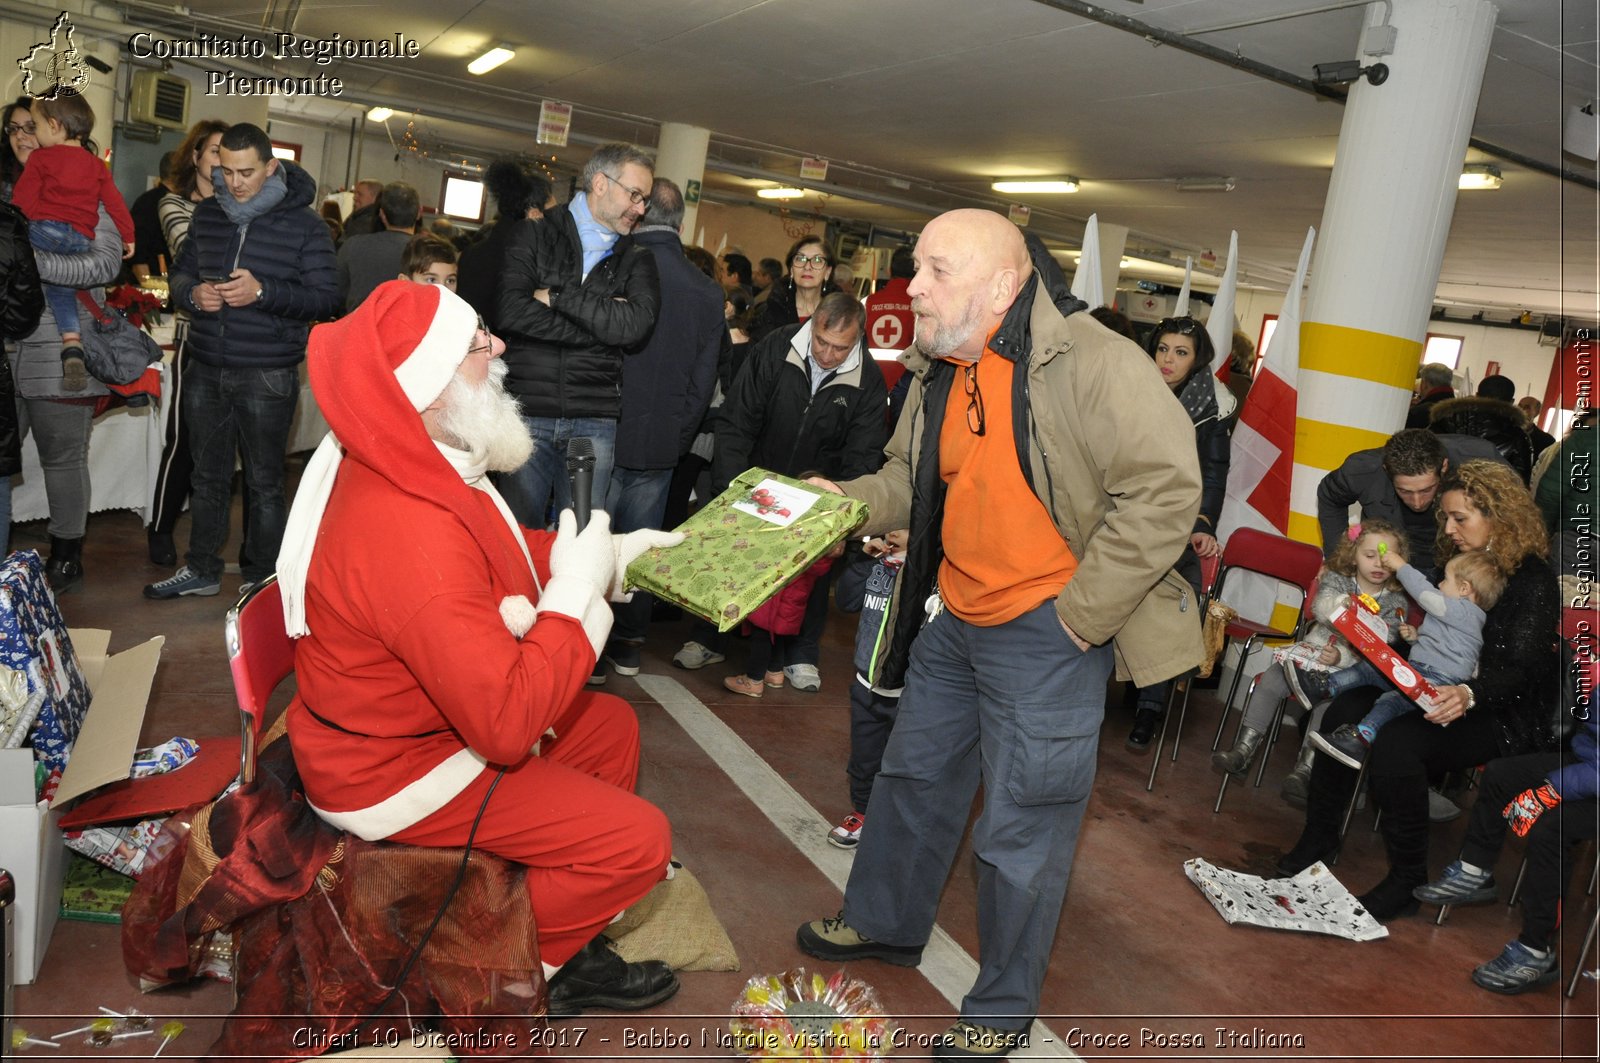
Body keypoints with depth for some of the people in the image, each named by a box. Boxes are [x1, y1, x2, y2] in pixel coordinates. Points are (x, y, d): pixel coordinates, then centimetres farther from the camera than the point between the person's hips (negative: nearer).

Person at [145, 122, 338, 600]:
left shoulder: (304, 224, -7)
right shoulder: (207, 214, 8)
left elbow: (326, 298, -11)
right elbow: (180, 274, 17)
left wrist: (263, 292, -24)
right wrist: (192, 293, -7)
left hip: (267, 378, -5)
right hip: (206, 371, 5)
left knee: (264, 483, 5)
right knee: (208, 475, 16)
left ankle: (263, 582, 17)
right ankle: (201, 569, 31)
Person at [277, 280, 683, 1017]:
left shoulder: (408, 467, -7)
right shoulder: (411, 541, -38)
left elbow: (499, 552, 12)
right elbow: (508, 723, -36)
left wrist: (611, 551, 1)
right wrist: (578, 591, -26)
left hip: (432, 712, 10)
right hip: (395, 772, -9)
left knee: (612, 727, 19)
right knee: (637, 839, -8)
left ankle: (565, 917, 32)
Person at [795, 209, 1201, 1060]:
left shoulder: (1092, 362, -20)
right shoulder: (939, 371, 5)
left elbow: (1166, 490, -23)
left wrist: (1080, 614, -21)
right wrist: (841, 502, -3)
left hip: (1045, 635, -7)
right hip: (953, 618, 8)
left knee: (1021, 828, 4)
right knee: (914, 776, 22)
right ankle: (884, 925, 47)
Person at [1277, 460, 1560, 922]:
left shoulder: (1533, 580, -12)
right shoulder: (1460, 561, 11)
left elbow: (1519, 672, -20)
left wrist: (1469, 694, -39)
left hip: (1503, 714, -7)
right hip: (1441, 696, 7)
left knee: (1396, 742, -32)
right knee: (1346, 709, -17)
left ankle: (1407, 881, -16)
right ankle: (1319, 837, -4)